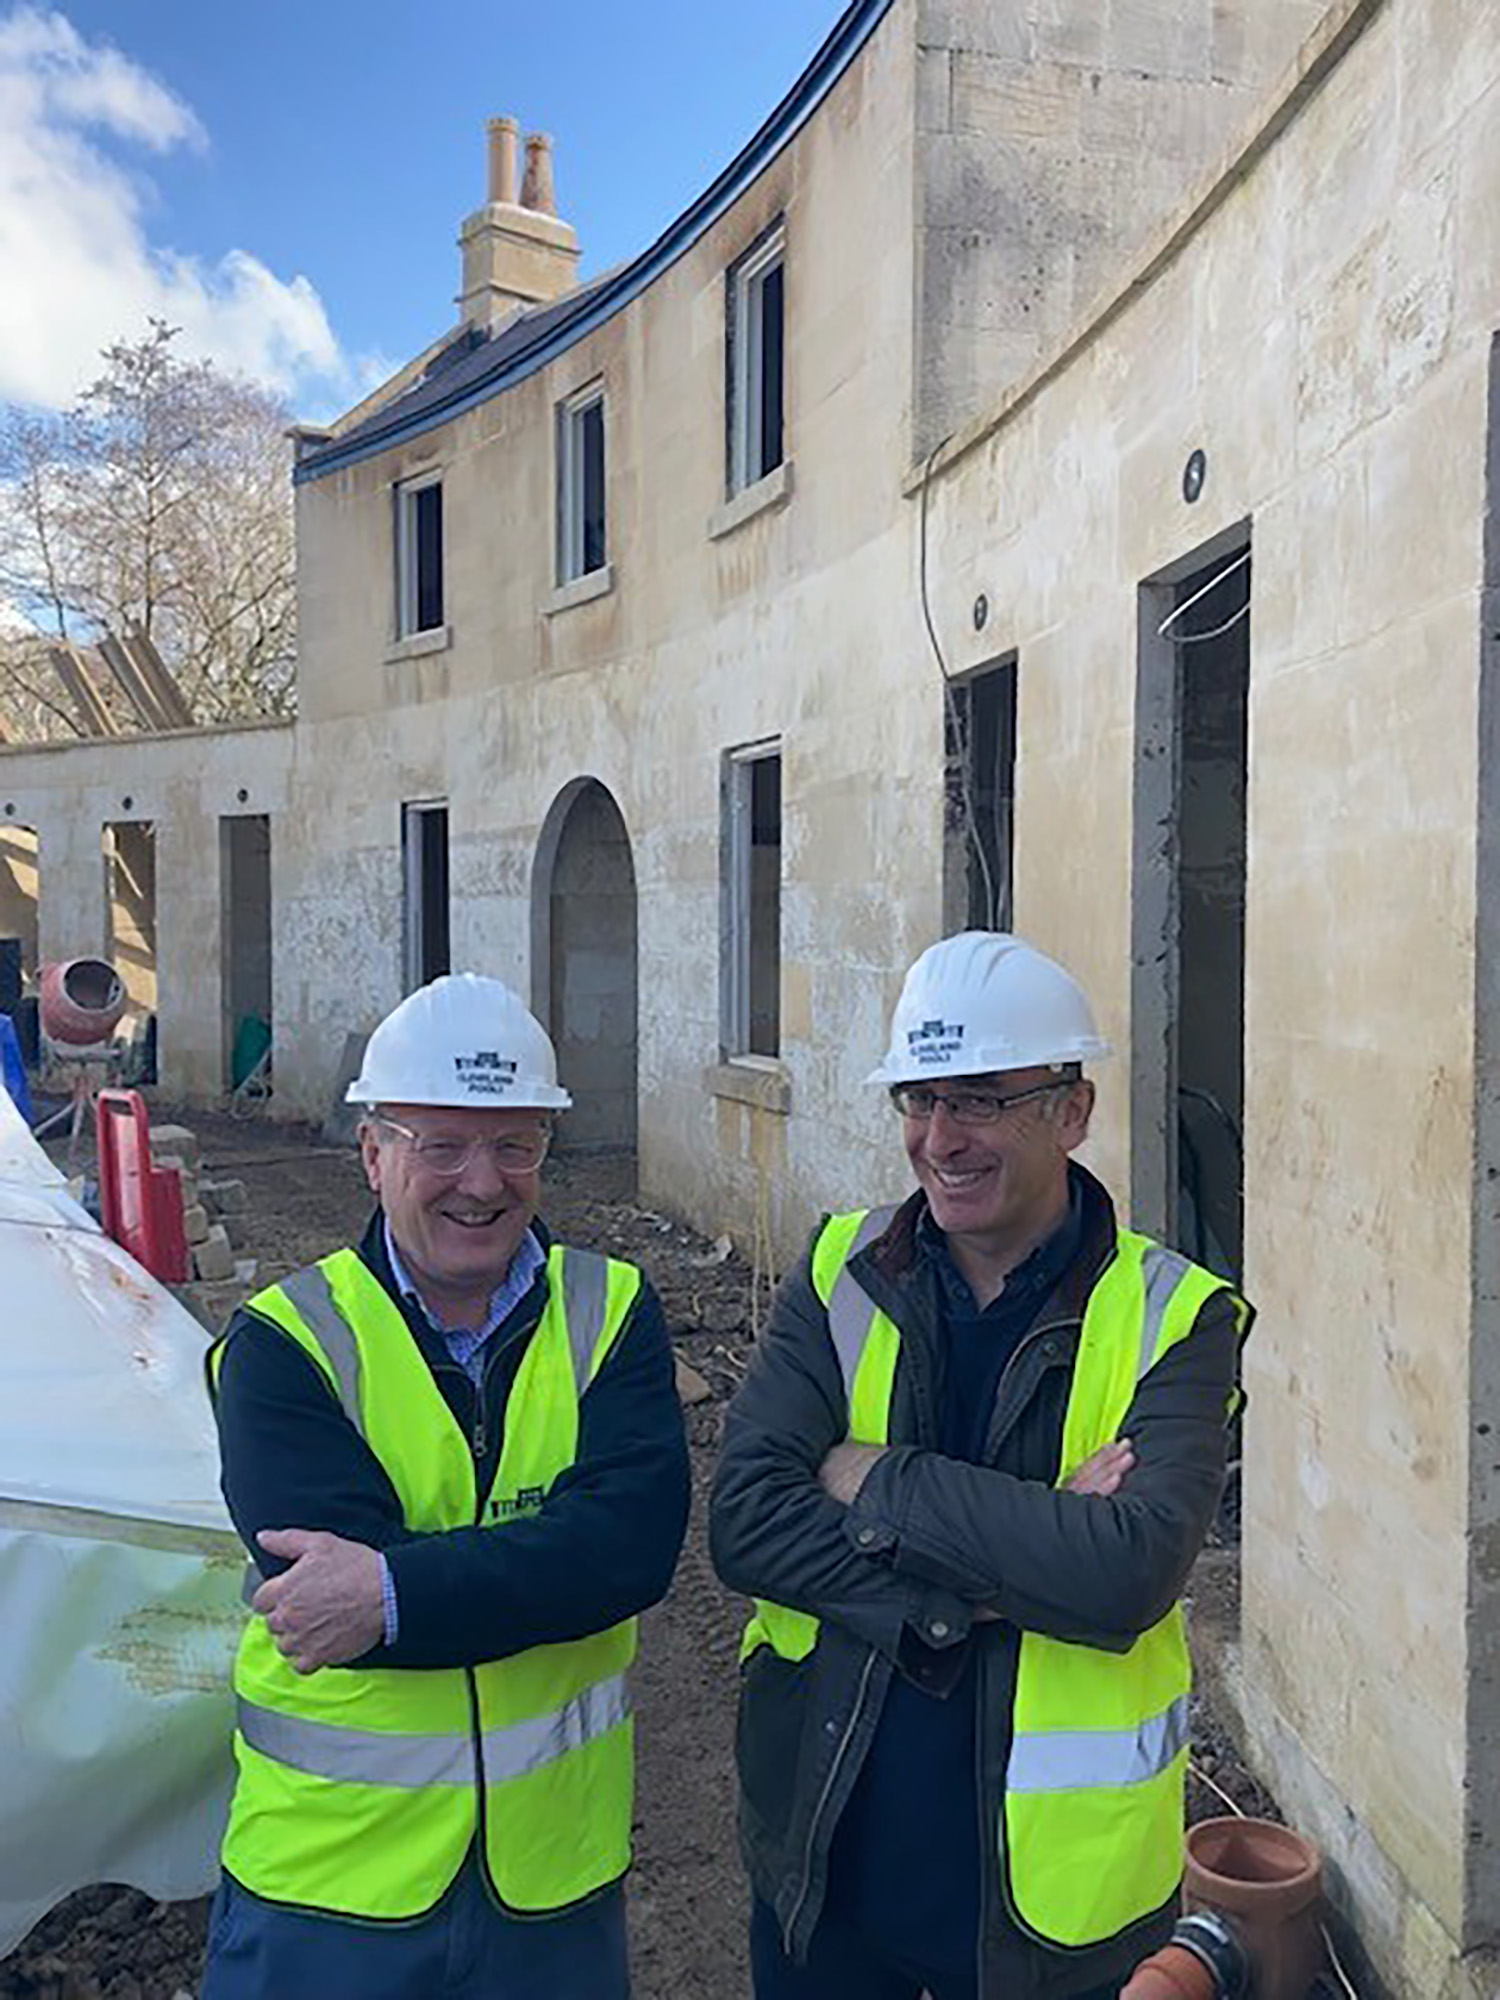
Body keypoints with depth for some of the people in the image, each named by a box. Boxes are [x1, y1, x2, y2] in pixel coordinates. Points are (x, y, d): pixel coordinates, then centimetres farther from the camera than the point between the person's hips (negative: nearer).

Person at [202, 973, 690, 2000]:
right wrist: (537, 1568, -23)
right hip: (328, 1875, -1)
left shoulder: (612, 1314, -6)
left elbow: (635, 1542, -20)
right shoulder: (285, 1341, -10)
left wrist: (398, 1591, -27)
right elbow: (323, 1589, -22)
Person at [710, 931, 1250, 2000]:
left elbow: (1128, 1573, -28)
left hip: (1051, 1875, -2)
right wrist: (986, 1576, -24)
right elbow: (745, 1522, -15)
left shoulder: (1174, 1319, -13)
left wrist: (875, 1482, -21)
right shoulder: (842, 1273, -5)